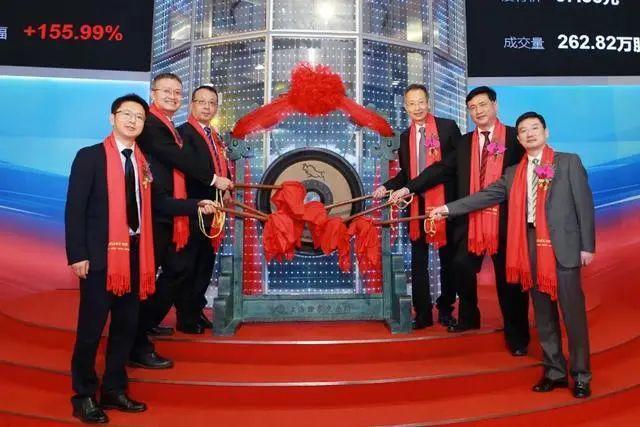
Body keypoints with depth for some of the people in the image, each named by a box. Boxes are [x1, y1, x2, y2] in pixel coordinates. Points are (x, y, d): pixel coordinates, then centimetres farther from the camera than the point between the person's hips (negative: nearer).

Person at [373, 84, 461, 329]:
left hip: (444, 202, -3)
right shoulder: (405, 136, 11)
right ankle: (423, 313, 17)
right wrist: (387, 187, -2)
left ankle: (445, 309, 24)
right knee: (418, 260, 7)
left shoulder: (447, 127, -2)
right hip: (417, 203, 4)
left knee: (447, 257, 9)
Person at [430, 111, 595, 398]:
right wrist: (448, 208, 4)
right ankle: (554, 371, 22)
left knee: (573, 312, 1)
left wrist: (587, 245, -5)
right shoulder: (513, 174, 15)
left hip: (563, 245, -4)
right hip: (530, 245, 4)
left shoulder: (569, 162, 4)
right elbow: (486, 196, 11)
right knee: (543, 313, 10)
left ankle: (580, 376, 15)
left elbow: (584, 203, 0)